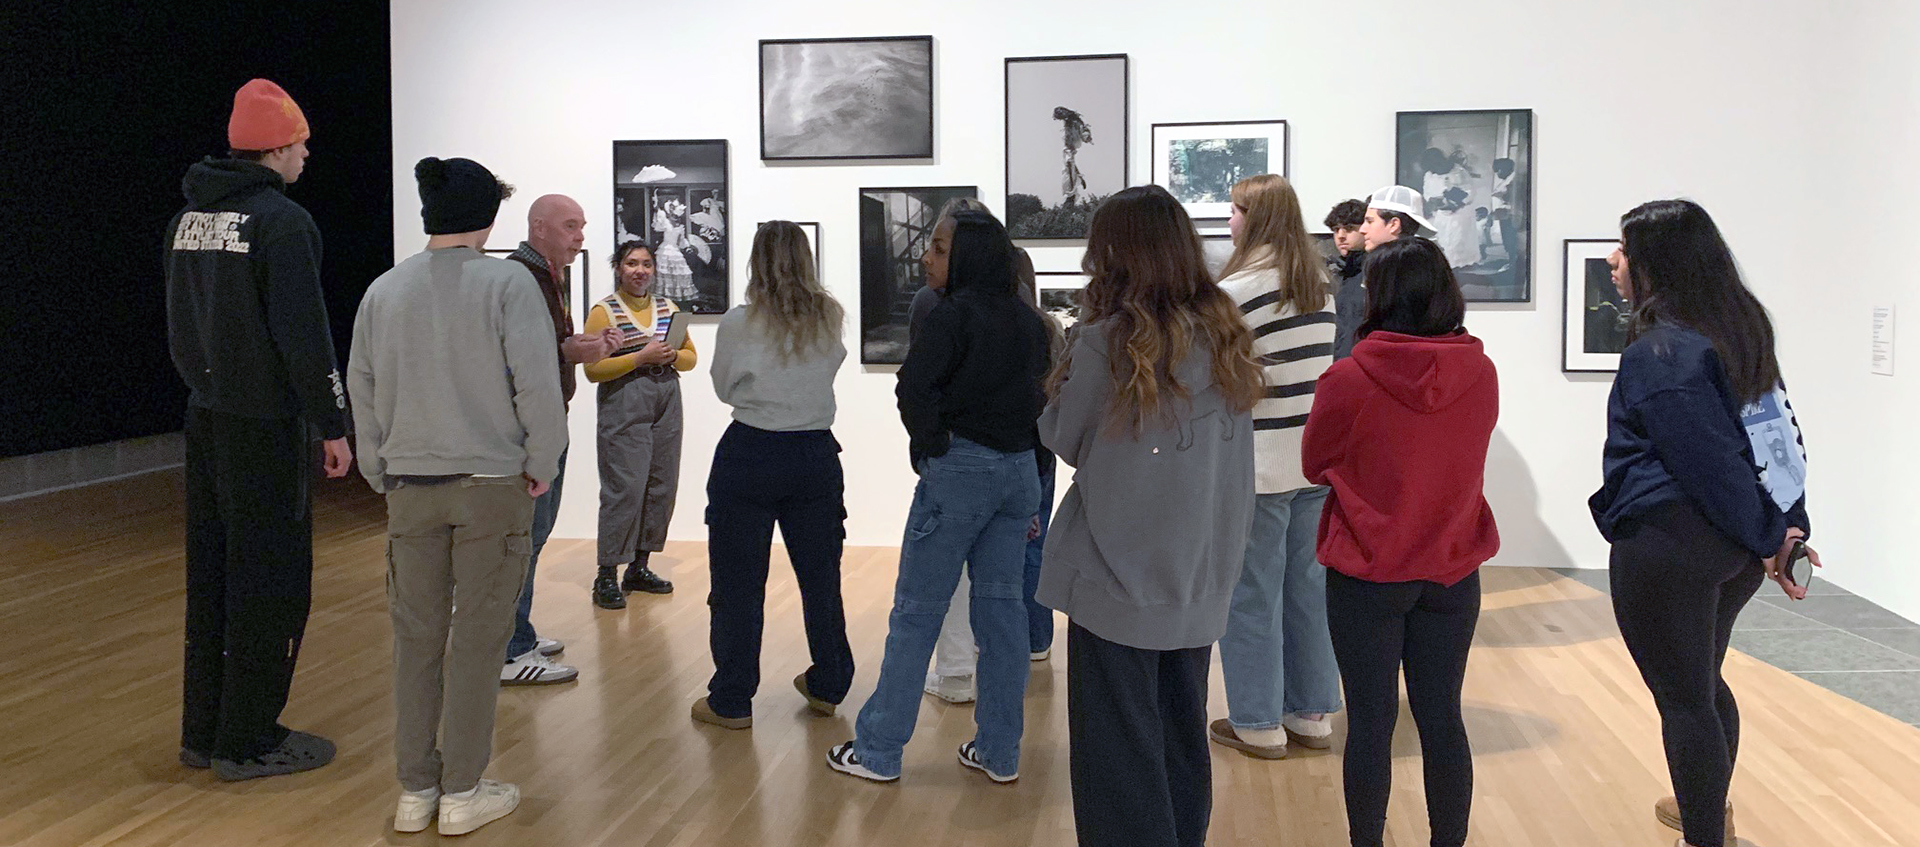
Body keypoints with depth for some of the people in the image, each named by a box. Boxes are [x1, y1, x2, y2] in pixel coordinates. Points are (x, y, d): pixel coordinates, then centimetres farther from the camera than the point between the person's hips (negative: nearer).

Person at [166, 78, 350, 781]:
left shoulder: (188, 217, 11)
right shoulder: (282, 221, -15)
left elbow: (177, 326, 17)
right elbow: (305, 337, -18)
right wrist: (334, 426, -12)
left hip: (203, 419, 8)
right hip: (266, 425, -8)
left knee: (211, 575, 15)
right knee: (269, 580, 0)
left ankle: (203, 730, 24)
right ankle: (248, 741, 7)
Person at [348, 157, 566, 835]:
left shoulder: (384, 290, 5)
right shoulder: (508, 282, -10)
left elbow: (361, 389, 10)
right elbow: (537, 383, -15)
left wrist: (381, 473, 18)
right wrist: (541, 465, -3)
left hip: (409, 489, 4)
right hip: (492, 485, -4)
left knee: (416, 638, 12)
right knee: (477, 638, 6)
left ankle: (416, 790, 21)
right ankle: (463, 792, 14)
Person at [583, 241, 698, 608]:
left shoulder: (668, 308, 14)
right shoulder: (604, 311, -3)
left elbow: (691, 356, 17)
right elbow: (593, 370, -10)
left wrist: (672, 356, -5)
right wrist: (640, 358, -16)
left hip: (667, 403, 6)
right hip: (623, 406, -6)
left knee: (662, 487, 6)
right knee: (624, 488, -10)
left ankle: (639, 567, 18)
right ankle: (606, 577, -3)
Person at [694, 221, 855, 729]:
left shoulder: (740, 323, -10)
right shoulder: (831, 319, -2)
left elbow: (723, 389, 2)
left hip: (749, 454, -3)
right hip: (816, 454, 3)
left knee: (738, 582, 5)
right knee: (820, 575, 14)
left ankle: (732, 701, 11)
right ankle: (827, 686, 26)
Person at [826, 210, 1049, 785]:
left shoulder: (955, 315, -12)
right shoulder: (1028, 321, 11)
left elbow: (914, 387, -22)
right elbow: (1043, 391, 13)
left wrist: (930, 447, -8)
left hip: (960, 471, -7)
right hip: (1020, 470, 7)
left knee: (917, 611, 2)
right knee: (1001, 604, 11)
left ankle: (877, 750, 11)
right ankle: (999, 752, 17)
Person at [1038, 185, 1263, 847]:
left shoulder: (1108, 343, -17)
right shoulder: (1227, 338, 0)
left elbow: (1061, 438, -3)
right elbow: (1233, 458, 9)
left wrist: (1066, 376, 9)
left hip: (1118, 584, -6)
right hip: (1201, 585, 6)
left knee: (1119, 751, 7)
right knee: (1182, 741, 19)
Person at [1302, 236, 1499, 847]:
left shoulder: (1347, 380, -17)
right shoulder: (1481, 374, -6)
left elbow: (1314, 465, -2)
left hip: (1367, 575, -3)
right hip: (1453, 571, 3)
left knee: (1370, 720, 9)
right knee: (1442, 715, 13)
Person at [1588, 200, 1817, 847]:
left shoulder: (1656, 354, -19)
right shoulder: (1738, 329, 8)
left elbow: (1708, 461, -21)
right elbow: (1777, 432, 8)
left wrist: (1766, 537, -11)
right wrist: (1789, 525, 6)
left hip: (1667, 545, -9)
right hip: (1729, 545, 9)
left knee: (1683, 698, 4)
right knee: (1703, 681, 26)